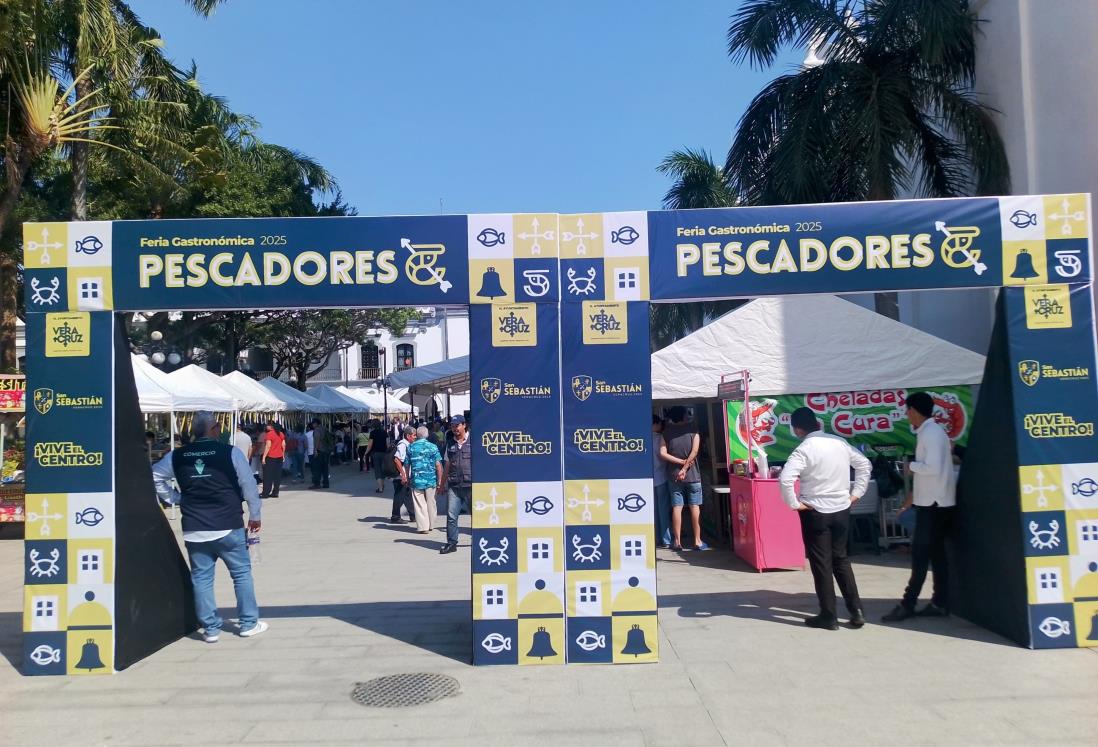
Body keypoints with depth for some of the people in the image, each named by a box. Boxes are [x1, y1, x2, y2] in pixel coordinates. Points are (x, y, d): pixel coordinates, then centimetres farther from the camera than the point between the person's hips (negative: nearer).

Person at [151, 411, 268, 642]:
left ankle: (210, 628, 15)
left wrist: (174, 498, 17)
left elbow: (155, 477, 13)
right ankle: (249, 624, 17)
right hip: (228, 527, -3)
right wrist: (254, 515, 8)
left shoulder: (177, 456, 3)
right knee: (241, 573, 10)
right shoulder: (230, 452, -9)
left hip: (194, 530, 3)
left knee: (201, 577, 11)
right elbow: (248, 485, -5)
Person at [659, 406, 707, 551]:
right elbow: (694, 452, -13)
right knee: (695, 507, 4)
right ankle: (697, 541, 6)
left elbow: (662, 454, -8)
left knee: (676, 508, 3)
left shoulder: (666, 432, 2)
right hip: (692, 474, -1)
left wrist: (681, 462, -9)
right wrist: (685, 467, -14)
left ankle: (677, 542, 5)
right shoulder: (692, 429, -2)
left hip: (673, 475, 1)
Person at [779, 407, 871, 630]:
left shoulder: (804, 449, -17)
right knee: (841, 559, 19)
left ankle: (829, 616, 13)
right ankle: (856, 610, 18)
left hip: (815, 513, -6)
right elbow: (864, 464, 13)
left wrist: (794, 504, -16)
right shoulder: (840, 442, 2)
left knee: (821, 564, 6)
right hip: (842, 510, 6)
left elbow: (785, 479, -29)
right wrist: (855, 494, 13)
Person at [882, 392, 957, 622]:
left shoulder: (931, 433, -16)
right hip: (932, 501, 10)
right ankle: (940, 603, 17)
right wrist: (914, 495, 19)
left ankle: (908, 604, -3)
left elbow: (933, 468, -26)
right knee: (935, 553, 12)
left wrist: (911, 466, -9)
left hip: (934, 503, -10)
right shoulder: (930, 431, 14)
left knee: (920, 553, -6)